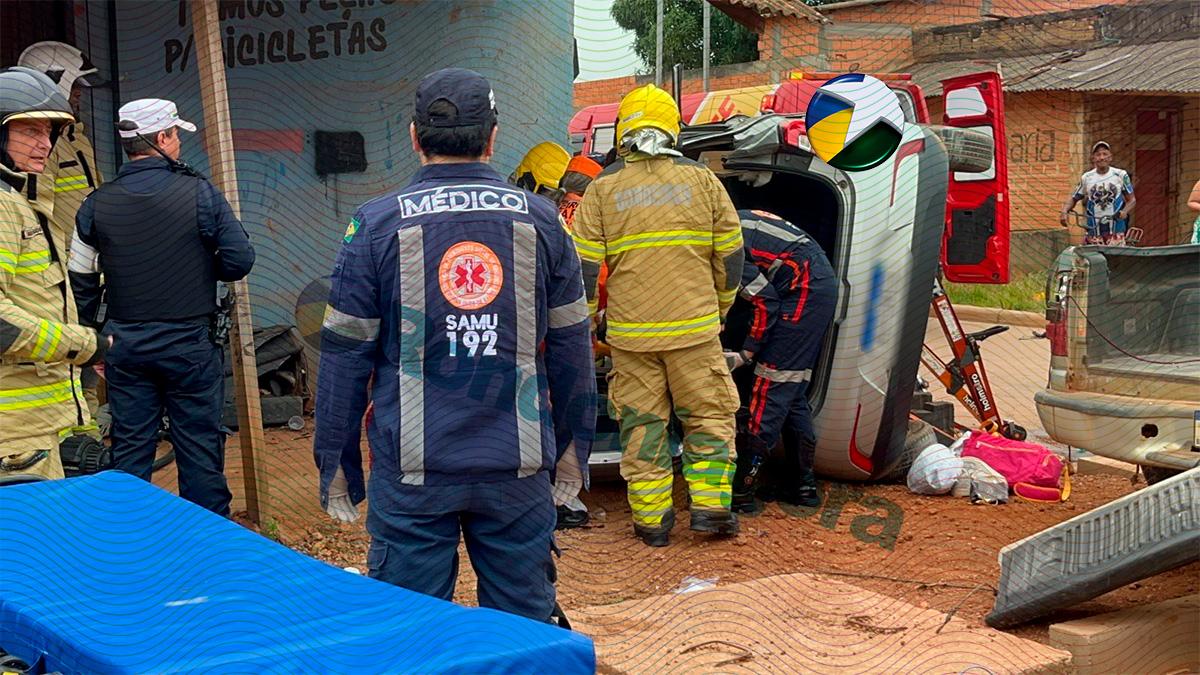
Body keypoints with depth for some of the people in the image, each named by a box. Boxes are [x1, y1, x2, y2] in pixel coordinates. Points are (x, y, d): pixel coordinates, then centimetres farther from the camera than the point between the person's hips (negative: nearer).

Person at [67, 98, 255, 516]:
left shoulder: (97, 204, 1)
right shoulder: (199, 194, -9)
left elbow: (81, 281, 4)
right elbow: (241, 259, -9)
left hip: (124, 345, 3)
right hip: (190, 345, -3)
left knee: (130, 450, 10)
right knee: (199, 447, 6)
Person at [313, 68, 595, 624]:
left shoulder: (377, 225, -4)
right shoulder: (539, 220, 2)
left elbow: (344, 357, -2)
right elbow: (571, 350, 7)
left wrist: (335, 464, 7)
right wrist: (574, 447, 18)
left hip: (412, 475, -1)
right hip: (518, 470, 2)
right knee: (524, 627, 13)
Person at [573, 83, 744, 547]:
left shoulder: (602, 191, 1)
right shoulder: (702, 181, 4)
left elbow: (584, 267, 0)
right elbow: (730, 256, 8)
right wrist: (720, 308, 22)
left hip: (630, 333, 1)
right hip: (694, 327, 0)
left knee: (641, 425, 9)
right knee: (708, 416, 12)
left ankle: (651, 520, 12)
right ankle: (709, 505, 8)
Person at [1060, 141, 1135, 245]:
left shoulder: (1121, 175, 5)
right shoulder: (1086, 178, 8)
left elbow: (1131, 199, 10)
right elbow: (1073, 198, 16)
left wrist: (1124, 212, -11)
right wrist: (1064, 211, -4)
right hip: (1093, 232, 1)